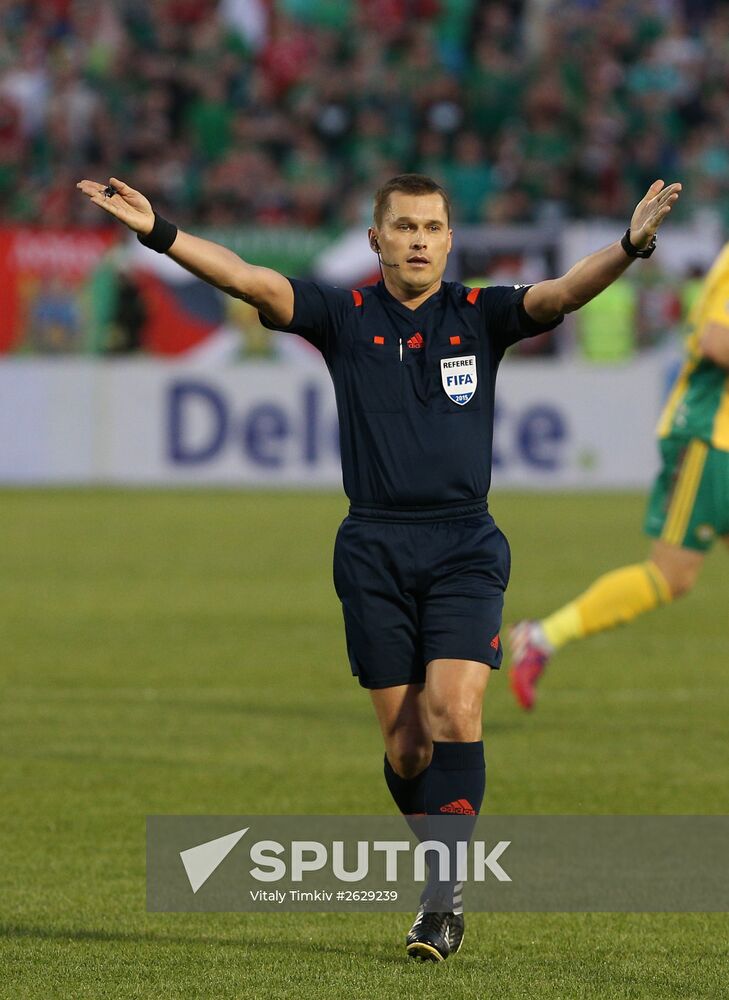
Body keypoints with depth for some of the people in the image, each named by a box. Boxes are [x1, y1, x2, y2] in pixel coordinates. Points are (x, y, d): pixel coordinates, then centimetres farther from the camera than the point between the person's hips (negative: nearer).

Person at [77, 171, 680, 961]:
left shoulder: (480, 316, 4)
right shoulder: (346, 317, 3)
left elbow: (561, 294, -12)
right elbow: (251, 281, -7)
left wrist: (630, 247, -30)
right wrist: (159, 234, -20)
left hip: (465, 546, -1)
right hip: (374, 549, 1)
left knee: (454, 710, -17)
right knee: (405, 742, 1)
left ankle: (444, 897, -13)